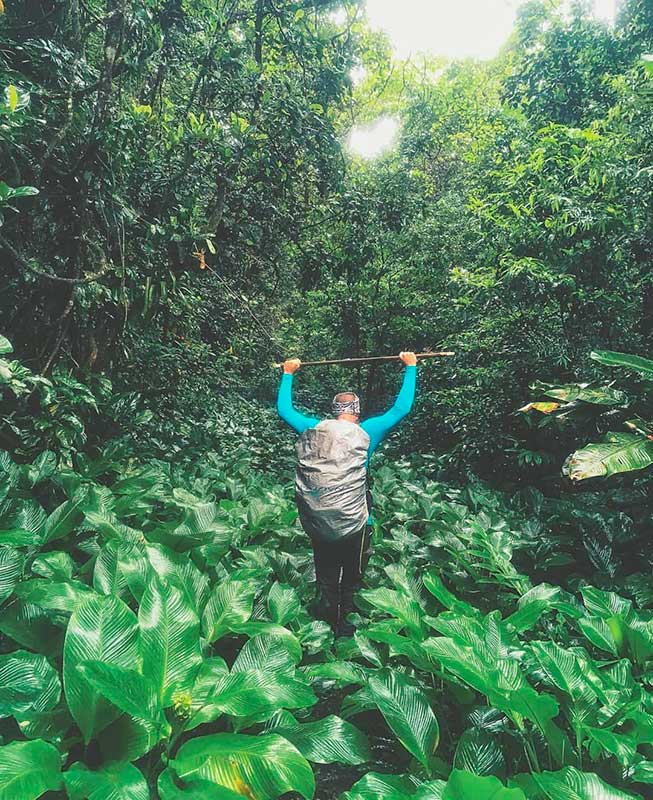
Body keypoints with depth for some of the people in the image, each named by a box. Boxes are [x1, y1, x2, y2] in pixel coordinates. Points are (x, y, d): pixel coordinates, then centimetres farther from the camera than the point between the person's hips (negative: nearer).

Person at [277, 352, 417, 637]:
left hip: (317, 524, 3)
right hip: (353, 524, -3)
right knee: (352, 576, 20)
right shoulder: (366, 432, -10)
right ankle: (343, 621, 30)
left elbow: (284, 409, 12)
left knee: (326, 577, 23)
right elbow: (402, 408, -5)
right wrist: (410, 367, 5)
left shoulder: (312, 429, -3)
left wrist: (288, 373, 23)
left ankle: (328, 613, 36)